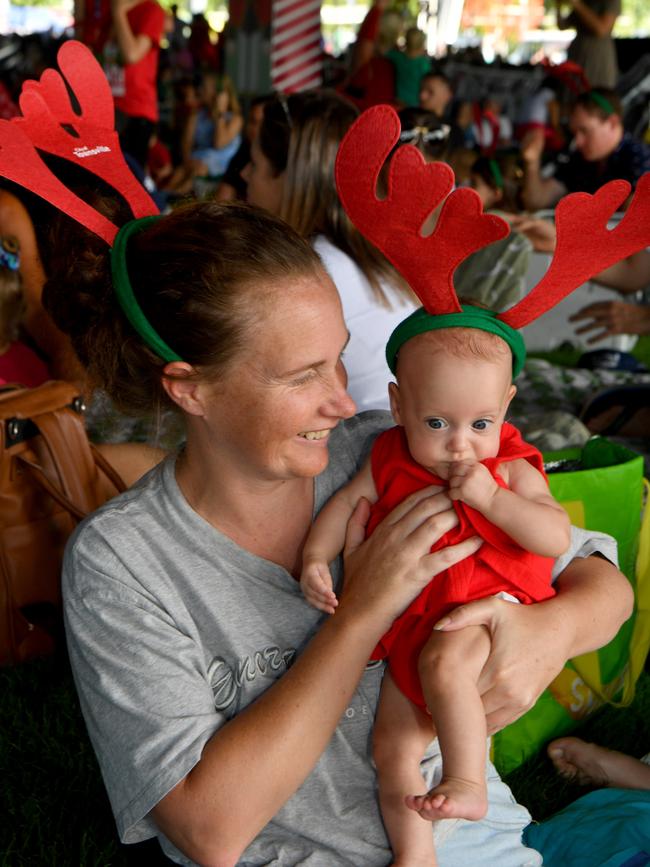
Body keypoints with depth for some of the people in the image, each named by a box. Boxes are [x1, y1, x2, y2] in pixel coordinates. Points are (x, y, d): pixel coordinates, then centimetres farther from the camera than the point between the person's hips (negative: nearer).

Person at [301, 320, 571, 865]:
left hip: (487, 603, -5)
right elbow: (347, 502, 10)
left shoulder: (511, 470, -7)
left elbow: (558, 538, -17)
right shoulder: (391, 461, 3)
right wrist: (315, 558, -6)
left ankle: (468, 783, -28)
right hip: (412, 622, 5)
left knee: (442, 662, -38)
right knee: (392, 747, 6)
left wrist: (493, 498, -27)